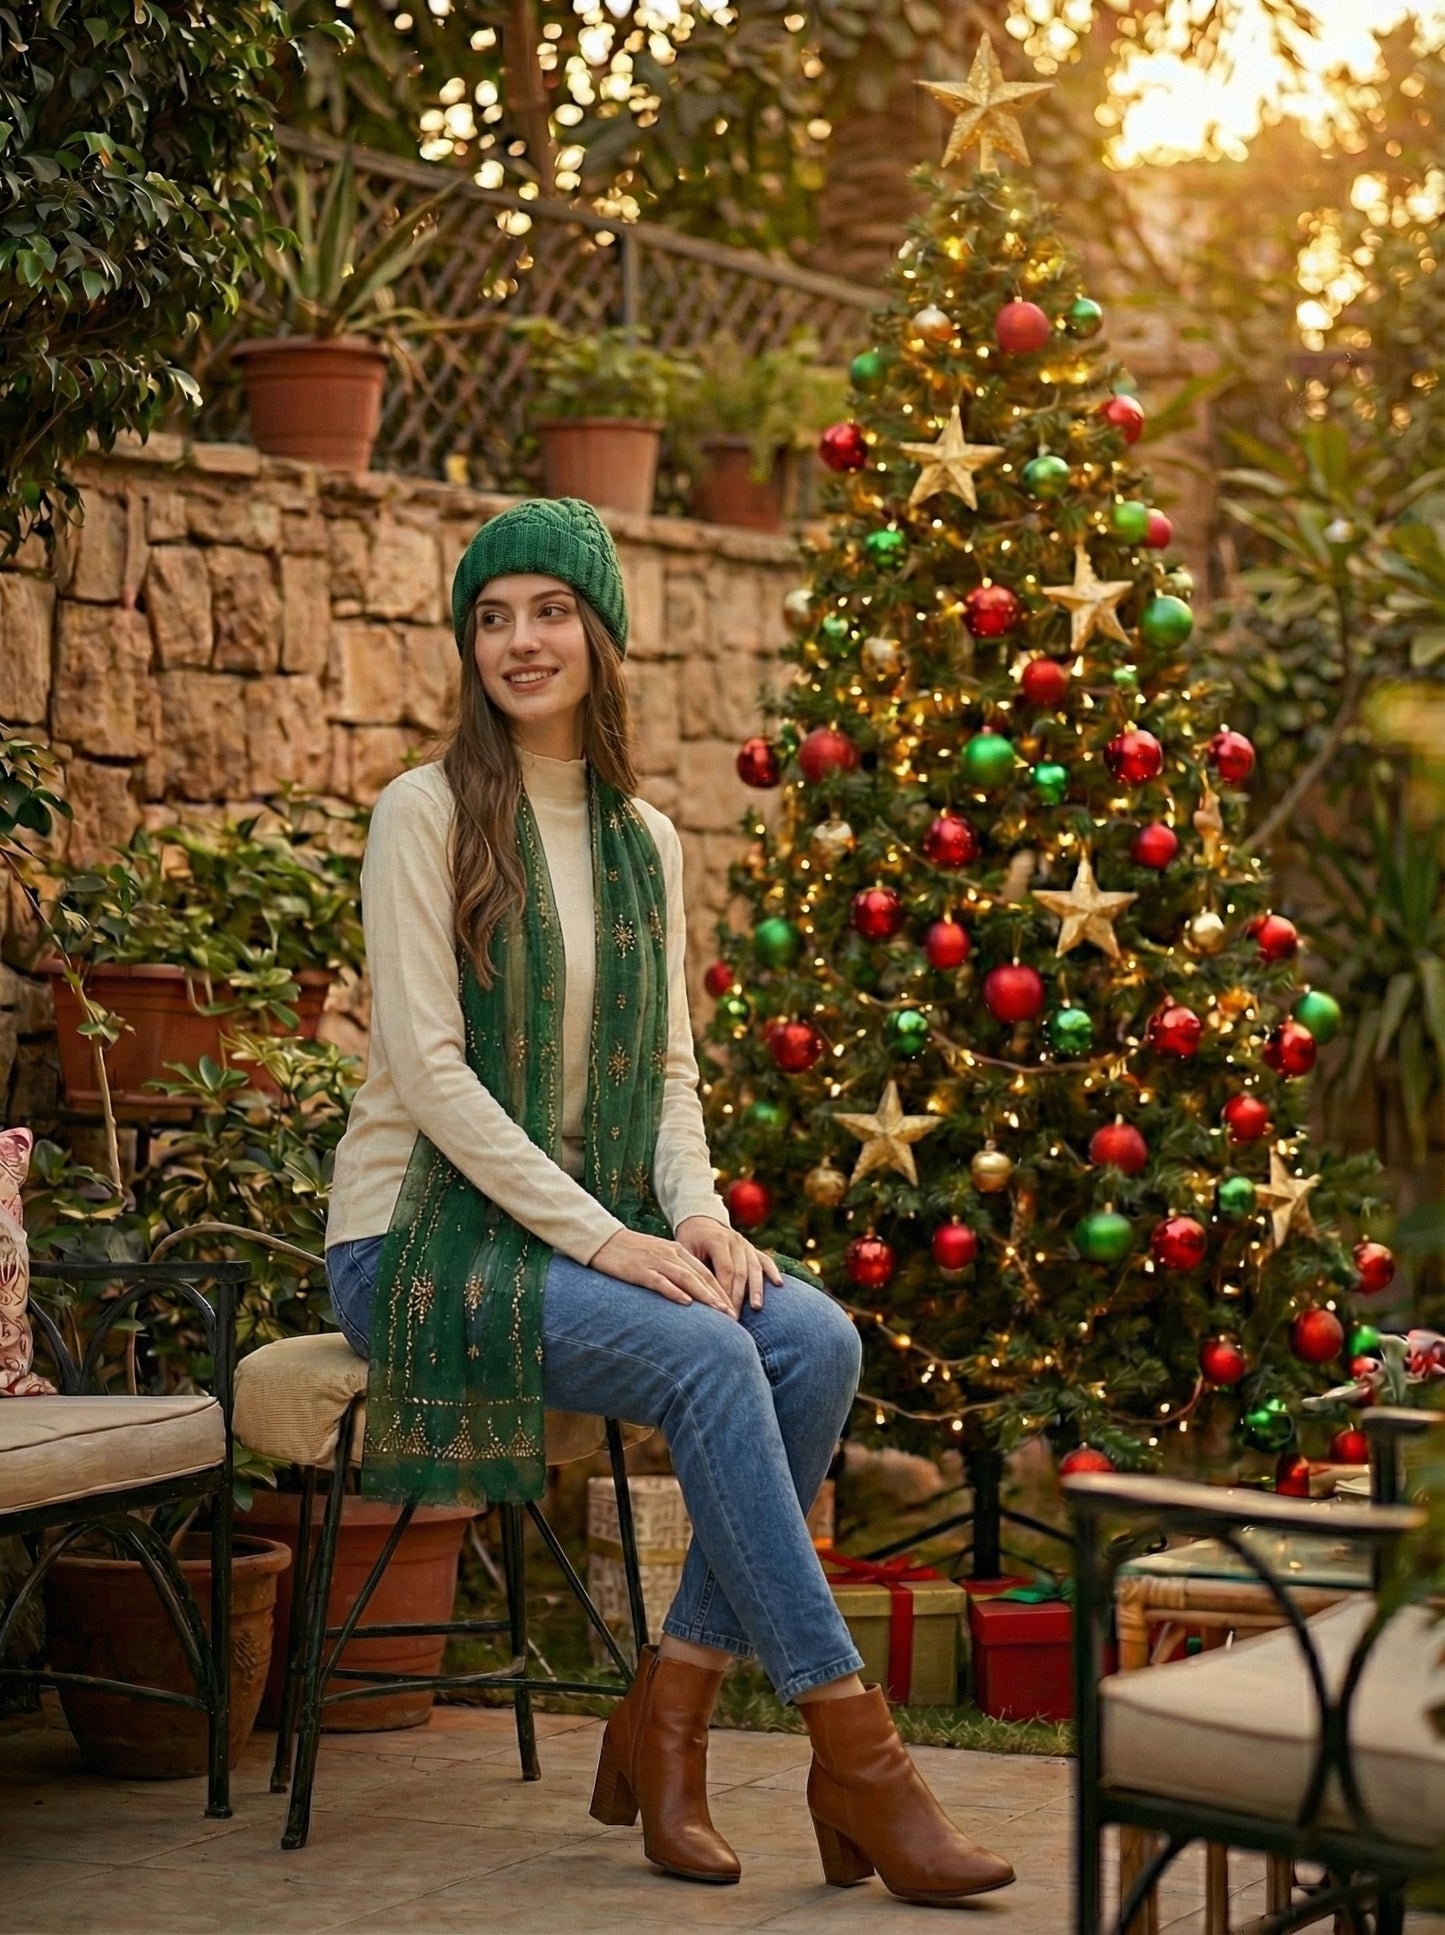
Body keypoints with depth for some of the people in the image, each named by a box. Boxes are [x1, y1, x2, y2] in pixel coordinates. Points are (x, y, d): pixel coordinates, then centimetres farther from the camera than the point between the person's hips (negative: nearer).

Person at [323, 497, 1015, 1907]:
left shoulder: (644, 838, 12)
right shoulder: (427, 811, -6)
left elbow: (668, 1064, 13)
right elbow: (427, 1066, -14)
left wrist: (695, 1210, -8)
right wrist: (602, 1236, -20)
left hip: (589, 1233, 6)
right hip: (423, 1239, -6)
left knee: (816, 1336, -21)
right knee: (704, 1355, -29)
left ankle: (668, 1713, -13)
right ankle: (850, 1750, -24)